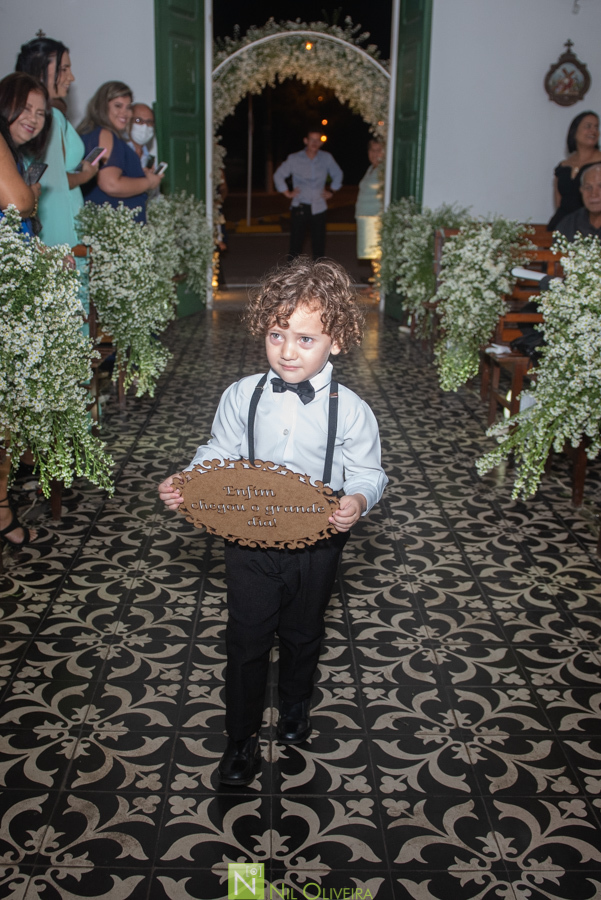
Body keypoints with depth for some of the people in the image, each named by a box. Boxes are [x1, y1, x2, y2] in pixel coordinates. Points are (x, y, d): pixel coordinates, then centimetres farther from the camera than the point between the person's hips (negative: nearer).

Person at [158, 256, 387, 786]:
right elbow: (218, 455, 2)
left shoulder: (350, 411, -14)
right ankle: (242, 739, 31)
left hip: (317, 544, 0)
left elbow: (368, 474, -6)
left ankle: (296, 707, 52)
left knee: (303, 634, 22)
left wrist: (358, 502, -27)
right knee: (246, 640, 9)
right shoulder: (241, 396, -9)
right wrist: (183, 486, -15)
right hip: (250, 539, 0)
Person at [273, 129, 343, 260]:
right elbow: (278, 175, 9)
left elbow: (338, 174, 22)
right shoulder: (294, 159, 1)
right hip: (299, 207, -2)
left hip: (319, 208, 2)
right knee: (296, 244, -4)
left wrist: (331, 191, 14)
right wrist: (287, 193, 4)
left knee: (319, 244, 2)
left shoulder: (327, 158, 6)